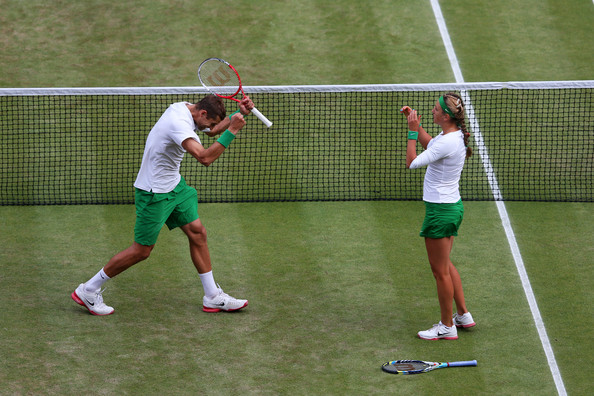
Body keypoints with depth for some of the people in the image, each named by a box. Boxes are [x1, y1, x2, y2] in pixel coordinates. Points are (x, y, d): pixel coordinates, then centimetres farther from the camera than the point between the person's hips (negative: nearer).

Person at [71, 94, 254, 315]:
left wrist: (239, 114, 3)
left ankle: (213, 297, 17)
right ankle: (87, 291, 12)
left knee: (197, 233, 8)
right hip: (154, 194, -10)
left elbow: (212, 130, 17)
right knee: (141, 251, 0)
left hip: (174, 185, 10)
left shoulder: (184, 108, 0)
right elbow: (205, 158, -40)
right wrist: (231, 132, -35)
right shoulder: (179, 123, -30)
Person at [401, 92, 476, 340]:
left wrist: (412, 132, -14)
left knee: (440, 271, 3)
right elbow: (429, 144, 23)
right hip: (453, 206, 10)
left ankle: (447, 327, 14)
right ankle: (463, 315, 33)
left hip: (440, 211, -10)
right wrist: (416, 125, 12)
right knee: (445, 265, 23)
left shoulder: (447, 143, -26)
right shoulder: (455, 134, 3)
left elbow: (412, 162, -22)